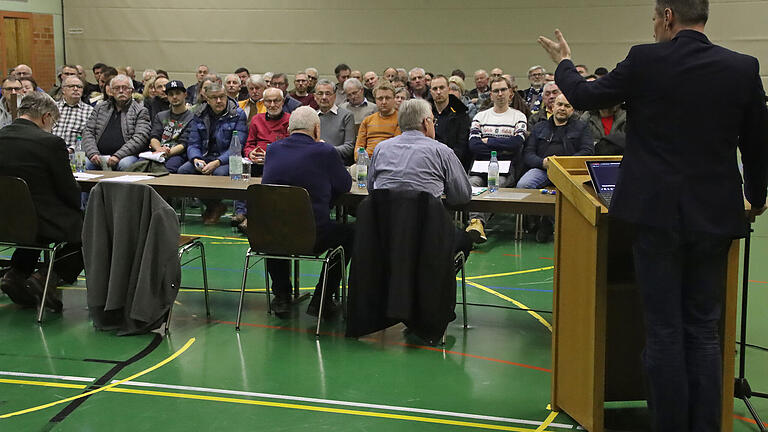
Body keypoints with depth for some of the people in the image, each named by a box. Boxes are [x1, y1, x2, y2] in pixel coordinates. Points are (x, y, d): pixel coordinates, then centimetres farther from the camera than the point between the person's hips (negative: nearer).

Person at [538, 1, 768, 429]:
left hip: (657, 215, -2)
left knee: (664, 332, 4)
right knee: (705, 331, 11)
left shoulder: (646, 60, -8)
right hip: (715, 216, 3)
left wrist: (564, 64, 26)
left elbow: (585, 96, 5)